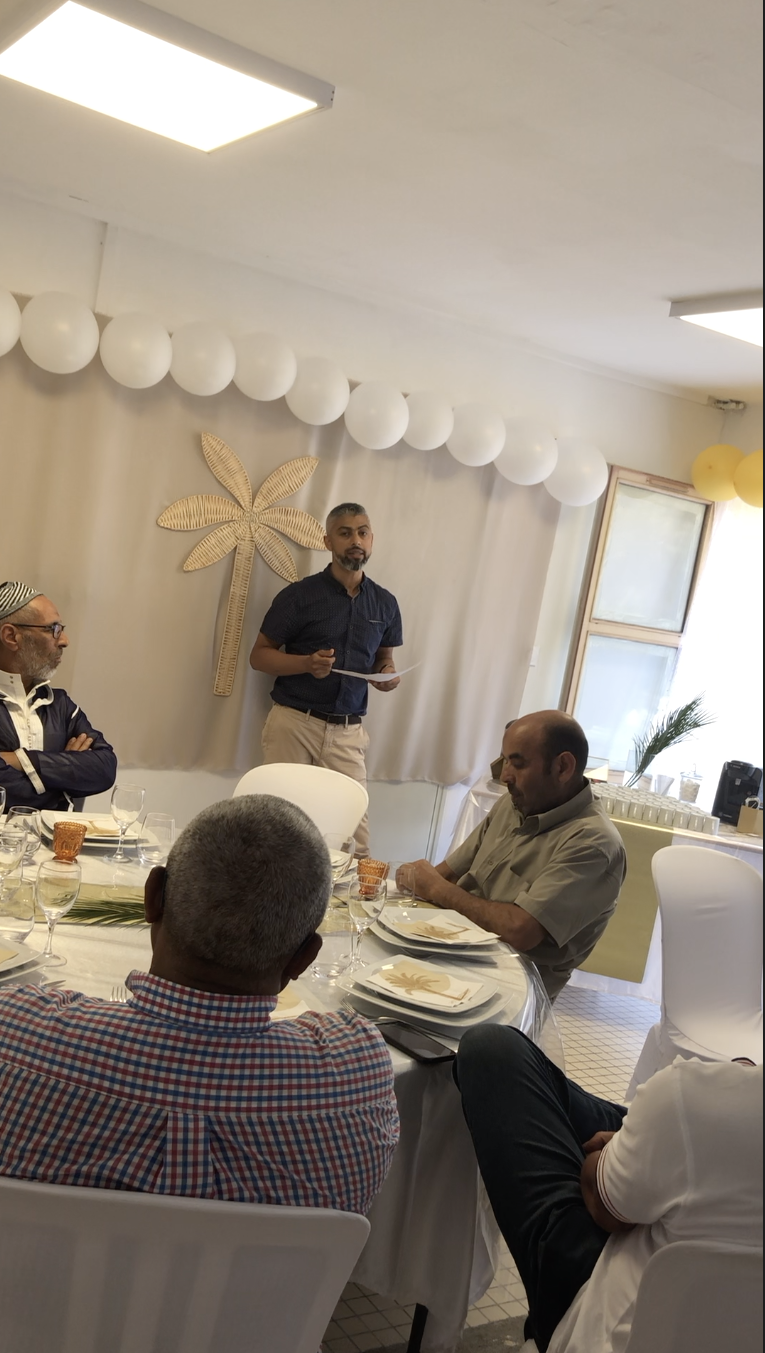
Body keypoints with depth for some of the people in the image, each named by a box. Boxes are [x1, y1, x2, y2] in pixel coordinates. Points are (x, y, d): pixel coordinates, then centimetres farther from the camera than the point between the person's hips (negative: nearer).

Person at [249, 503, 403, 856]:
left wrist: (388, 675, -3)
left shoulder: (385, 603, 8)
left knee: (356, 835, -4)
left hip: (348, 732, 3)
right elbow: (259, 656, 0)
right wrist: (308, 663, -17)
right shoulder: (299, 595, -4)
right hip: (294, 723, -2)